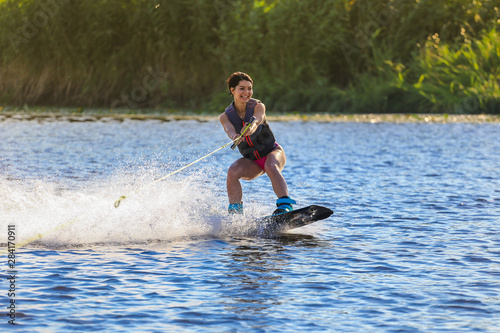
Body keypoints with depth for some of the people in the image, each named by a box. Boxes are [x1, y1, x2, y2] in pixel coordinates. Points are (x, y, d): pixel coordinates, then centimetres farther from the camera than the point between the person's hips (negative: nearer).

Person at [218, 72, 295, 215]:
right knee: (233, 171, -28)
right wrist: (234, 136, -56)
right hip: (251, 160, 3)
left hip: (272, 151, -2)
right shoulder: (225, 116, -8)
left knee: (271, 167, -37)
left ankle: (285, 205, -48)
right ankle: (235, 211, -19)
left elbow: (256, 120, -36)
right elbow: (229, 128, -31)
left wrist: (251, 127, -61)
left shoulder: (258, 106, -13)